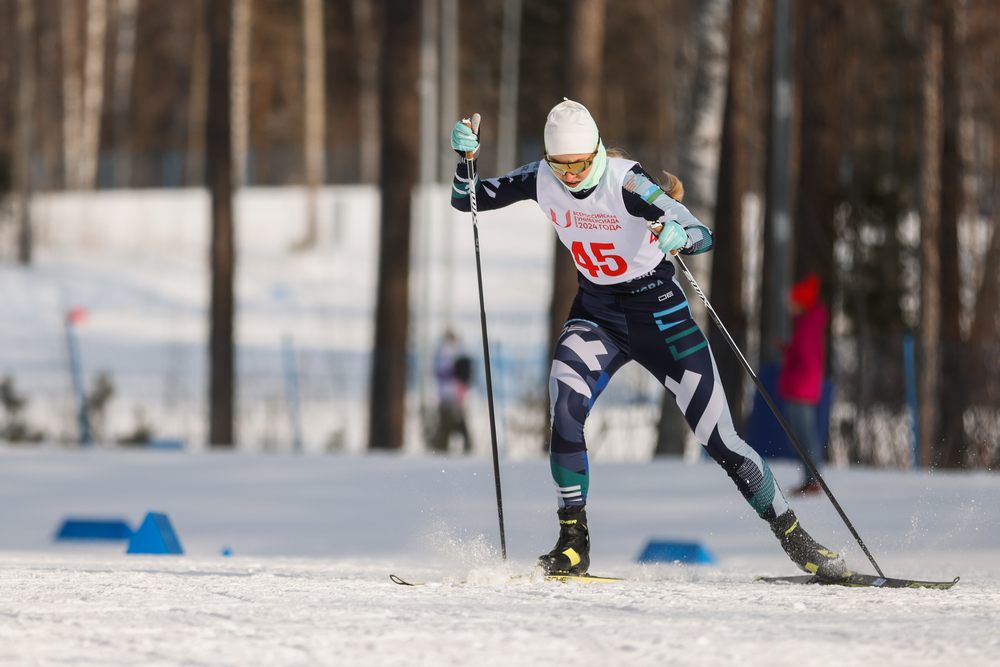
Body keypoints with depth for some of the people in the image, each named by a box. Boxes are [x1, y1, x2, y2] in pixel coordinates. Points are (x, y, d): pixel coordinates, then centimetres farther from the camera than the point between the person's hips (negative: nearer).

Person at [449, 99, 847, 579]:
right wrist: (465, 156, -20)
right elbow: (467, 199, -1)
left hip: (658, 313, -4)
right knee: (565, 408, -23)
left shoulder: (627, 183, -24)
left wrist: (678, 236, -53)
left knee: (718, 436, -3)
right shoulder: (542, 180, -10)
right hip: (595, 312, 4)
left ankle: (794, 538, 14)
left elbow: (704, 235, -30)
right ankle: (572, 543, -14)